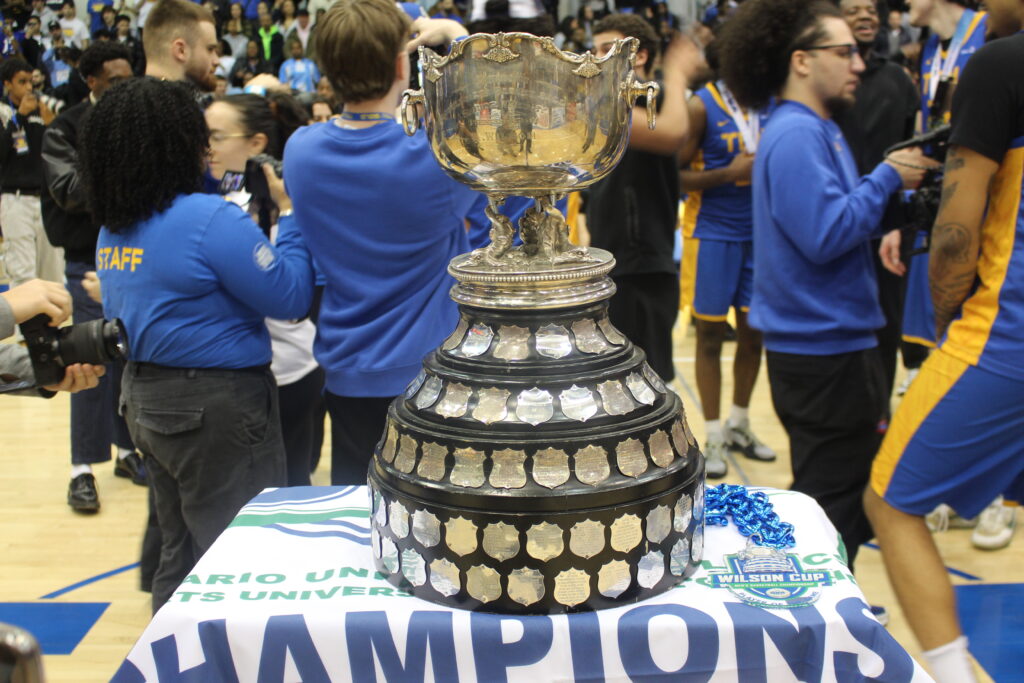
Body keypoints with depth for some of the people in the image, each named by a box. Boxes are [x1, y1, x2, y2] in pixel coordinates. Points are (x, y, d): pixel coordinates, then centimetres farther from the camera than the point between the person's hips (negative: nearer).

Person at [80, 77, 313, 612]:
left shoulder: (113, 227, 7)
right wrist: (290, 215, -5)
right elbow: (290, 297, -16)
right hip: (216, 405, -8)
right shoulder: (210, 219, -19)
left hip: (144, 400, 9)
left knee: (180, 556, 21)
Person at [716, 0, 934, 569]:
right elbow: (826, 235, -27)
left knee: (828, 499, 22)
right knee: (840, 506, 0)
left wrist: (890, 183, 3)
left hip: (822, 344, 11)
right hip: (827, 347, -11)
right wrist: (887, 178, -15)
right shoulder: (796, 134, -18)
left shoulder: (815, 129, 15)